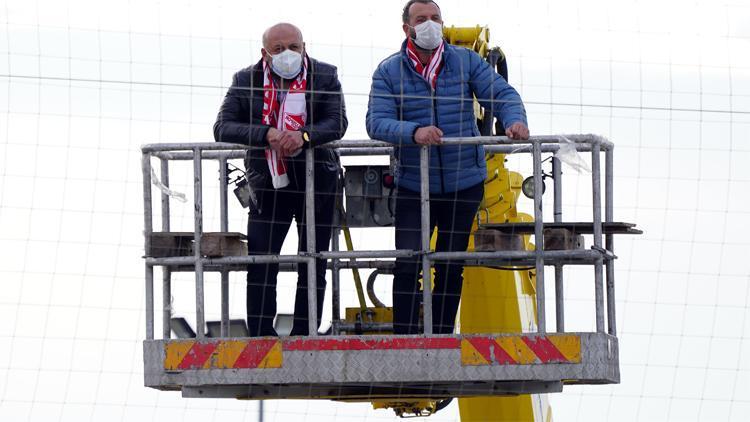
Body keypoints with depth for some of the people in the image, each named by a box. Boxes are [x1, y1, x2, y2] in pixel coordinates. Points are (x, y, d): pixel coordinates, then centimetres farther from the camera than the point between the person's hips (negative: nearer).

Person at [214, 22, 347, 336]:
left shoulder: (324, 77, -2)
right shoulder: (246, 81, -2)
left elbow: (337, 122, -12)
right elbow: (222, 128, -11)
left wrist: (304, 135, -32)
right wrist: (267, 134, -27)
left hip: (318, 182, 1)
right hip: (268, 185, -1)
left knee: (313, 266, 5)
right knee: (260, 263, -9)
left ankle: (303, 337, 12)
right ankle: (261, 337, -4)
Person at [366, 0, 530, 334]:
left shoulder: (466, 62, 3)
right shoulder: (389, 72, -2)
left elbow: (502, 94, -4)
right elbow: (377, 123, -13)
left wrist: (514, 120, -27)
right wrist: (414, 132, -32)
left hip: (465, 182, 2)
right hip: (413, 187, -2)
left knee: (451, 269, 9)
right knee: (408, 266, -10)